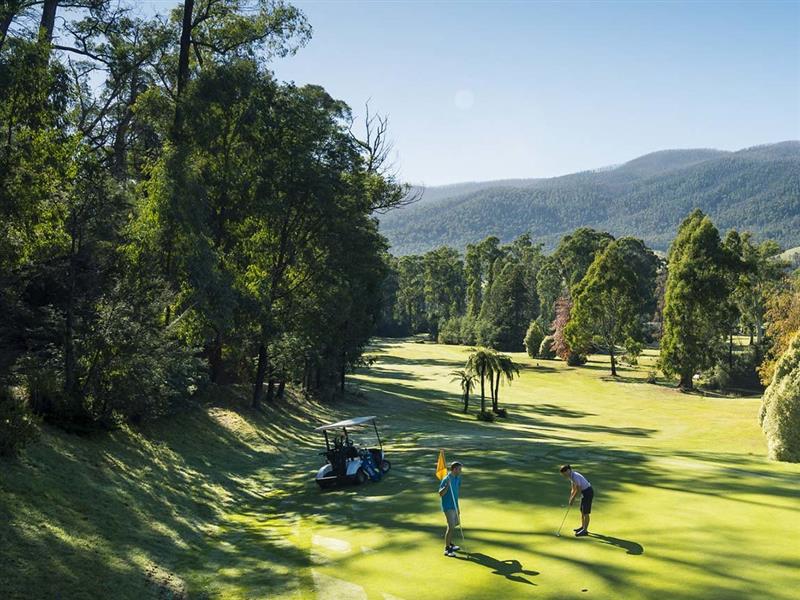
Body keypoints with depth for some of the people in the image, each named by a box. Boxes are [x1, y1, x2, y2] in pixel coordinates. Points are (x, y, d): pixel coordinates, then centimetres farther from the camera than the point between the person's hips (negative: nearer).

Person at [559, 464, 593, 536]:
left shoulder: (575, 477, -27)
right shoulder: (571, 476, 3)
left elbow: (578, 489, -22)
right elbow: (573, 488, 10)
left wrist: (572, 499, -11)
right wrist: (571, 498, 3)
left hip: (588, 492, -10)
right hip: (584, 492, 10)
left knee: (586, 512, -4)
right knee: (582, 511, 17)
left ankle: (585, 530, 2)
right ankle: (583, 527, 29)